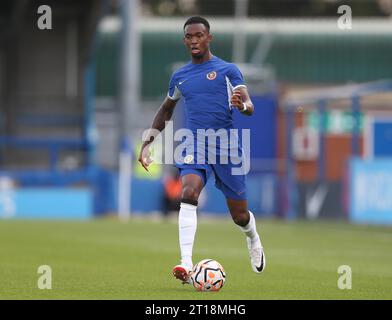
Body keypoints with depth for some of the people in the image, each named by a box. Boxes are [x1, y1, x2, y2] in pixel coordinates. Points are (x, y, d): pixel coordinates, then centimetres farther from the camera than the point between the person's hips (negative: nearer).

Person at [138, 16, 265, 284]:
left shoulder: (227, 70, 0)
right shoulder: (180, 76, 12)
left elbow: (250, 108, -9)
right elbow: (166, 111, 28)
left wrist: (241, 105, -33)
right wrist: (148, 142, 19)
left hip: (227, 147, -2)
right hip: (195, 147, 2)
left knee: (239, 215, 6)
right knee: (188, 194, -26)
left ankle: (253, 240, 44)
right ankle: (186, 265, -35)